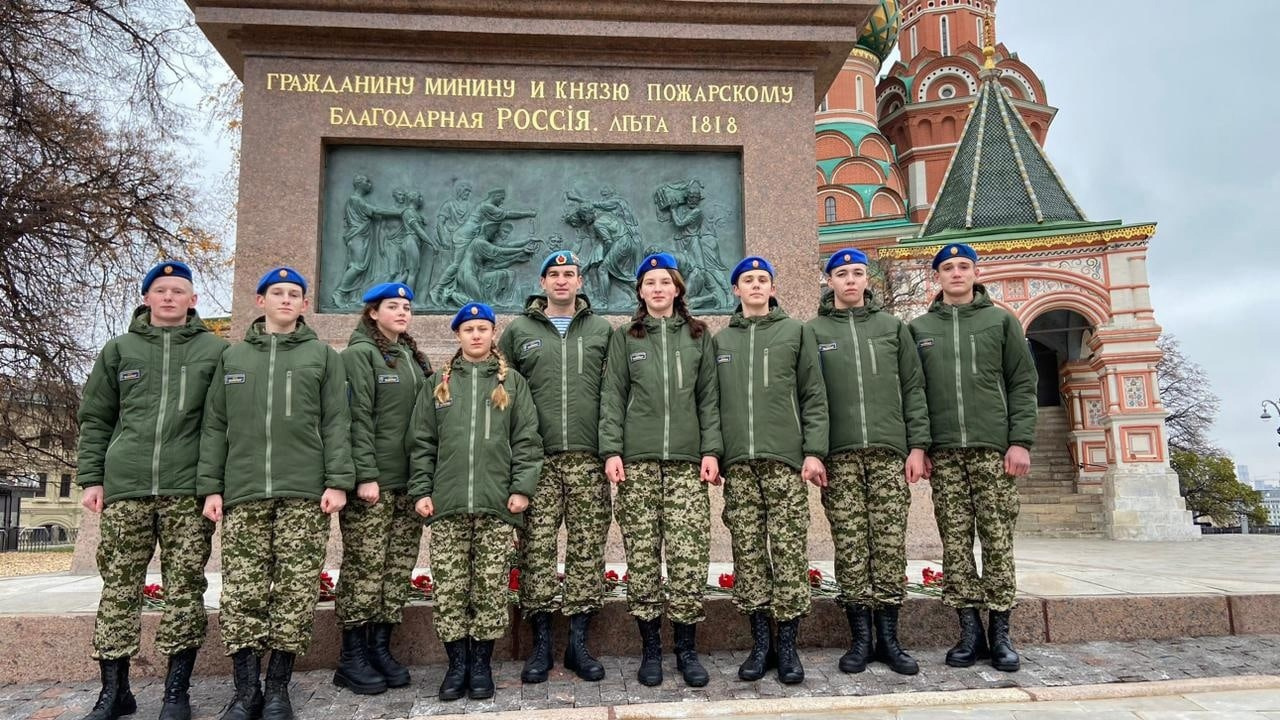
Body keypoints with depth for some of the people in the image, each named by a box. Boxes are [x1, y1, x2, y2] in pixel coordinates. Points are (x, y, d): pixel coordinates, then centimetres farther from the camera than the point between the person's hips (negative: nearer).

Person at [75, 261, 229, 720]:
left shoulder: (216, 350, 8)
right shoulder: (119, 350, 13)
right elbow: (95, 420, 14)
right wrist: (91, 478, 5)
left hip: (189, 490, -2)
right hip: (125, 488, 2)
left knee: (185, 589, 1)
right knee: (119, 588, 6)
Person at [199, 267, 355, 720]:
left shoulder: (322, 356, 11)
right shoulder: (233, 358, 18)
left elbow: (336, 423, 4)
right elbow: (215, 427, 14)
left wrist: (338, 481, -5)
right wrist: (210, 487, 6)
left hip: (304, 493, -2)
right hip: (243, 493, 2)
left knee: (295, 593, -1)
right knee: (242, 594, 0)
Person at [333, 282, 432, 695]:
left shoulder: (414, 357, 16)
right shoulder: (360, 353, -4)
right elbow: (358, 417, -12)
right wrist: (365, 474, -18)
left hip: (409, 482, 7)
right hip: (373, 480, -6)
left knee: (398, 568, 8)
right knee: (364, 568, -1)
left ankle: (380, 648, 18)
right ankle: (352, 657, 10)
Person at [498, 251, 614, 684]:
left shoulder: (602, 331, 12)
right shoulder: (518, 331, 11)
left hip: (589, 458, 1)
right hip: (537, 458, 0)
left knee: (588, 550, 2)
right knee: (537, 549, 0)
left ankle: (578, 642, 13)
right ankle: (541, 643, 12)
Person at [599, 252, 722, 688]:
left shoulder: (698, 336, 13)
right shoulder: (625, 338, 11)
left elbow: (708, 398, 10)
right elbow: (613, 398, 6)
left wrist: (711, 450, 0)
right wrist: (611, 450, -4)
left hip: (687, 461, 0)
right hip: (637, 460, 0)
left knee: (688, 556, -4)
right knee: (642, 557, 1)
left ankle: (687, 647, 10)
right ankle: (650, 647, 13)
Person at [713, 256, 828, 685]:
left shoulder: (796, 332, 10)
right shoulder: (720, 340, 16)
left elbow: (813, 396, 5)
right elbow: (711, 402, 14)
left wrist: (814, 450, -4)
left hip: (785, 458, -2)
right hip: (738, 462, 2)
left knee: (789, 551, -3)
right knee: (748, 553, 2)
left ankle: (787, 644, 7)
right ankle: (760, 642, 12)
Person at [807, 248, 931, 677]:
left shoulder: (892, 327, 14)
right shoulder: (813, 331, 9)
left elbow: (913, 389, 10)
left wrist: (917, 445, 1)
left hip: (889, 453, 1)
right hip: (839, 456, -1)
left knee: (890, 547, 2)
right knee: (850, 549, 1)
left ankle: (888, 638, 12)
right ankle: (860, 638, 11)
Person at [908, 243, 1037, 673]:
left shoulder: (1001, 321, 9)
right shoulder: (919, 328, 13)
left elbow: (1023, 384, 4)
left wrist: (1021, 440, -6)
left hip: (993, 448, -1)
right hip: (943, 452, 1)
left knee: (997, 540, 1)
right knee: (955, 542, 1)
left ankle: (1000, 632, 10)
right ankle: (970, 630, 9)